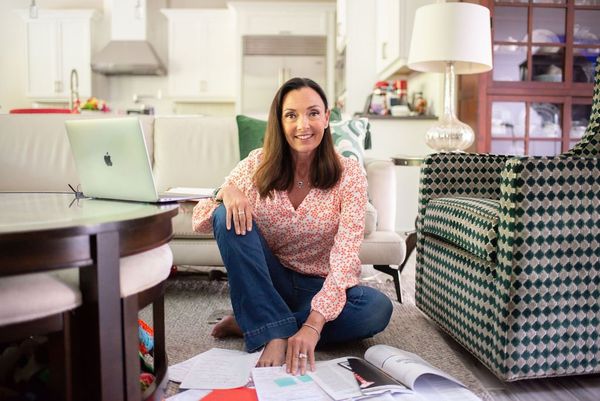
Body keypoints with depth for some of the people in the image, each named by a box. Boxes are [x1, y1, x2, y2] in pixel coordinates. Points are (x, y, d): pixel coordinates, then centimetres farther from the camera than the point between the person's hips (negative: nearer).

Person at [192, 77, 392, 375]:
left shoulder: (348, 174, -13)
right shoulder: (259, 164, -8)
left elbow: (345, 257, -23)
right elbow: (199, 223, -6)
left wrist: (313, 325, -37)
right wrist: (225, 192, -29)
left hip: (320, 287, 0)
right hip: (269, 282, 1)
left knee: (378, 308, -29)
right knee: (227, 216, -22)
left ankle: (252, 322, -18)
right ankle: (275, 334, -25)